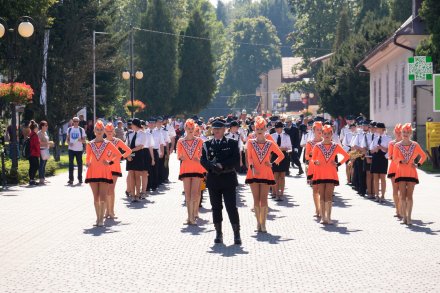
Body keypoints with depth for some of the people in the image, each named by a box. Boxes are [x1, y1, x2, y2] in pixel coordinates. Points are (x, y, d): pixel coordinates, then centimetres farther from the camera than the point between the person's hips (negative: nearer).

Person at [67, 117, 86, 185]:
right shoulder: (69, 129, 9)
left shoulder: (81, 130, 3)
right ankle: (71, 179, 2)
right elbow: (67, 139, 14)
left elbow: (84, 141, 3)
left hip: (79, 149, -1)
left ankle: (80, 178, 13)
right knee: (71, 164, -2)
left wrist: (80, 140, -18)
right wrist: (69, 143, -7)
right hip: (71, 149, 1)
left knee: (79, 164, 2)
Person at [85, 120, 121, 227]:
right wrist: (87, 163, 2)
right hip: (93, 173, 2)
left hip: (104, 173, -2)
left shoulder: (108, 144, 1)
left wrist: (110, 162, -3)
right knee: (96, 198, 5)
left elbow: (118, 154, 6)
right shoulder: (90, 145, 6)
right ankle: (98, 218, 13)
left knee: (103, 198, -8)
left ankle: (101, 219, -2)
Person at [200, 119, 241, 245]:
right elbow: (203, 160, -1)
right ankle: (218, 233, 14)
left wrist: (222, 166, -17)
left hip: (228, 179, -3)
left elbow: (236, 159, -7)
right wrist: (213, 167, -19)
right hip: (213, 179, 3)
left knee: (231, 206, -5)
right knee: (216, 207, 7)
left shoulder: (231, 143, 3)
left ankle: (237, 233, -3)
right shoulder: (207, 144, 9)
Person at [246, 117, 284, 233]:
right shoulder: (251, 142, 3)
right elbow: (249, 157, -4)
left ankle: (263, 224, -1)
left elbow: (281, 155, 9)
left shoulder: (270, 144, 3)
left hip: (266, 174, 0)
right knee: (256, 199, 3)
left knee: (263, 199, -3)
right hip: (254, 174, 0)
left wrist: (273, 164, -4)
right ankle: (258, 222, 10)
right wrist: (252, 167, -19)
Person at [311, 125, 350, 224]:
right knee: (322, 196, 2)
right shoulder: (317, 146, 3)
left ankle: (328, 217, -5)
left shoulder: (336, 146, 4)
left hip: (331, 174, 0)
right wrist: (315, 162, -17)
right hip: (320, 174, 0)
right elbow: (313, 159, 6)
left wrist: (339, 164, 0)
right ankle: (323, 217, 4)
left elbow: (347, 156, 11)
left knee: (329, 196, -5)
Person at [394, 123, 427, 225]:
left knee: (409, 196, -2)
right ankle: (404, 216, 4)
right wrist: (401, 161, -26)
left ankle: (409, 217, -2)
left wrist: (418, 164, -1)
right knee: (403, 195, -1)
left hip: (411, 173, 0)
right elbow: (394, 157, -7)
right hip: (401, 172, 0)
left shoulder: (415, 145, 4)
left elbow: (423, 156, 13)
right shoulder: (397, 146, 3)